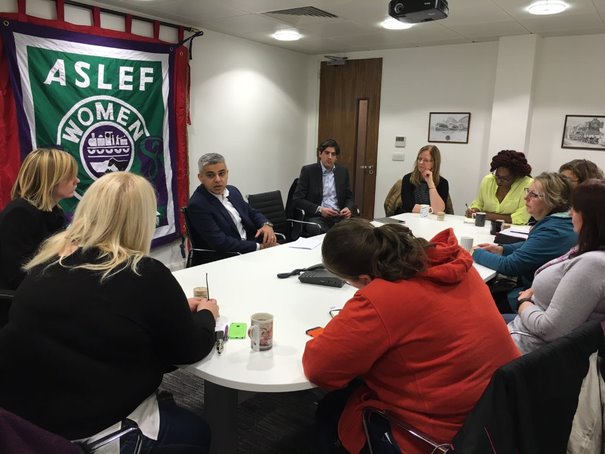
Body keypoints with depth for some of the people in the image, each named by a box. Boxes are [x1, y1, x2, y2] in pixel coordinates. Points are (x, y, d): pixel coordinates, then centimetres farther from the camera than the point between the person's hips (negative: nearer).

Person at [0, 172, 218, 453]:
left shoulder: (48, 260, -2)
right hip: (94, 430, -7)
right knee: (197, 431, 19)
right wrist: (206, 313, 10)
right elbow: (190, 349, -10)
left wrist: (176, 307, 13)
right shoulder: (145, 275, -22)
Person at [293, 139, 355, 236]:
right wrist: (319, 209, -17)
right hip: (316, 216, -4)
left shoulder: (343, 171, 12)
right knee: (317, 230, -38)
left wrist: (348, 209, -7)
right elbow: (298, 199, -4)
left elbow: (349, 197, 17)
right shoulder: (308, 170, -1)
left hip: (339, 216, 4)